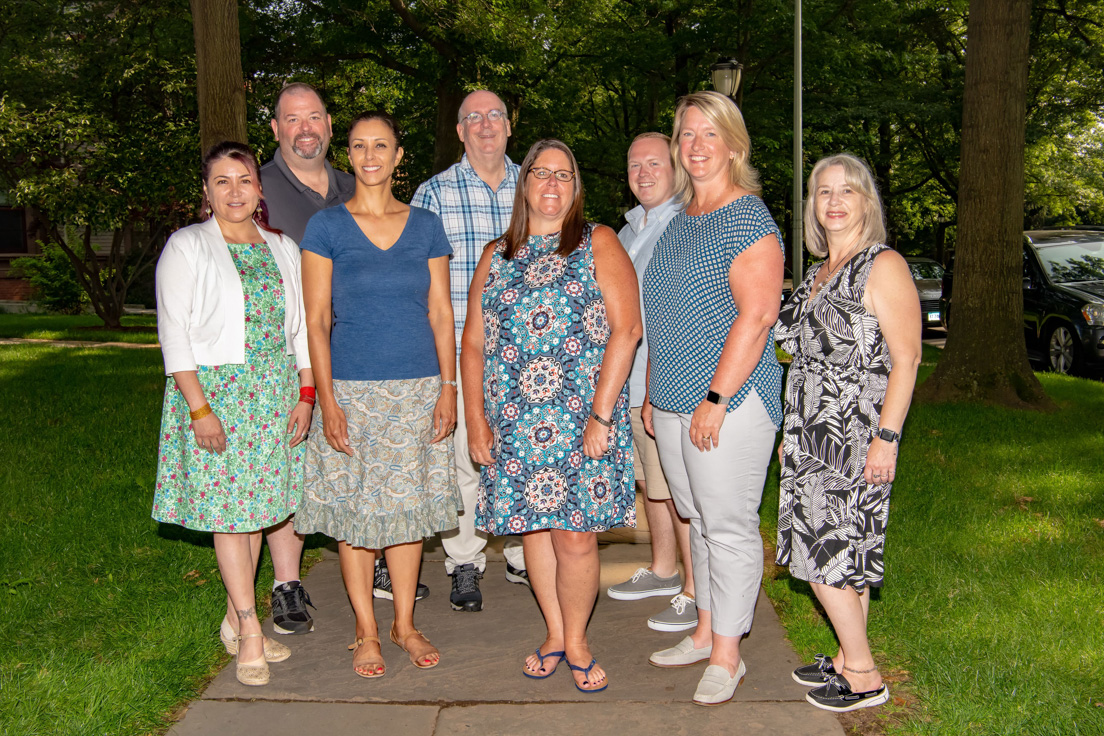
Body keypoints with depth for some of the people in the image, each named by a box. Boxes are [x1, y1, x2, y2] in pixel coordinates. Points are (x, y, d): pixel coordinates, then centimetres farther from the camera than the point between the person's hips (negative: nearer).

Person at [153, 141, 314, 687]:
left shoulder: (282, 249, 11)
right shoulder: (186, 248, -1)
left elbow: (300, 327, 13)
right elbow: (174, 335, -7)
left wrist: (306, 394, 5)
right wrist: (199, 408, -14)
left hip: (275, 394, 4)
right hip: (214, 391, -4)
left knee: (256, 506, 7)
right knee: (228, 509, -3)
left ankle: (234, 620, 20)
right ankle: (250, 633, 3)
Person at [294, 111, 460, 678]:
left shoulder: (425, 226, 8)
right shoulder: (326, 226, 1)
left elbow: (440, 312, 8)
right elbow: (316, 320, -2)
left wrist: (448, 387, 0)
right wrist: (328, 401, -9)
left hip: (417, 387, 2)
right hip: (352, 389, -2)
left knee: (409, 504, 8)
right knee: (355, 509, 3)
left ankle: (404, 623, 22)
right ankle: (366, 631, 18)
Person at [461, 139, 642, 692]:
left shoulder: (598, 244, 3)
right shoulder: (497, 255, 14)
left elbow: (625, 329, -7)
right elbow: (474, 342, 12)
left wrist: (601, 414, -14)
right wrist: (475, 417, 3)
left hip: (582, 418, -3)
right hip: (512, 420, 4)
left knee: (575, 536, -3)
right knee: (533, 526, 9)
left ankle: (576, 641, 19)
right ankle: (554, 635, 27)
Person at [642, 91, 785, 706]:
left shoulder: (749, 220, -11)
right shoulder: (678, 223, 15)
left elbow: (757, 316, -20)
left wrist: (716, 397, -22)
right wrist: (652, 393, 18)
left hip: (731, 401, -8)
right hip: (674, 402, 8)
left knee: (728, 525, 0)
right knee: (698, 520, 16)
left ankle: (727, 655, 11)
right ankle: (706, 632, 29)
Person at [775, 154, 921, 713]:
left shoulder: (883, 267, -8)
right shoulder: (817, 274, 16)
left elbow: (905, 359, -13)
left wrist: (886, 437, -19)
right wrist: (792, 432, 21)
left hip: (854, 436, -8)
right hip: (813, 435, 8)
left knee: (824, 553, -7)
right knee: (839, 553, 12)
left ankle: (864, 677, 7)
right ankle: (849, 659, 24)